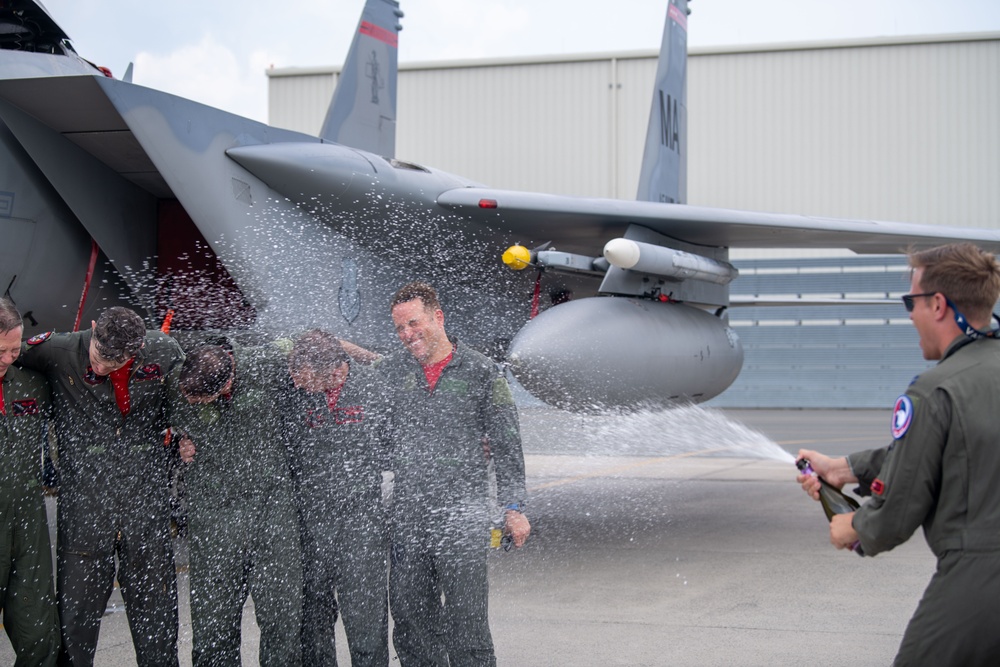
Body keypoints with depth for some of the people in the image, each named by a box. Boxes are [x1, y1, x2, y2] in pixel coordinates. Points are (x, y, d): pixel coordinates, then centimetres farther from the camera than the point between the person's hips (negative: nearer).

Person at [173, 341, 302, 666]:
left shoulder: (267, 364, -13)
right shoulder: (180, 389, -9)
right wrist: (181, 447, -2)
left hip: (273, 501, 0)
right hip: (213, 513, 0)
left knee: (283, 614, 0)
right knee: (212, 618, 0)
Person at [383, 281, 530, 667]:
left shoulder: (480, 371, 1)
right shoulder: (393, 371, 9)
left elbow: (506, 446, 2)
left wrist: (513, 508, -2)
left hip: (462, 509, -3)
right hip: (406, 513, 3)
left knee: (465, 622, -5)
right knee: (409, 618, 7)